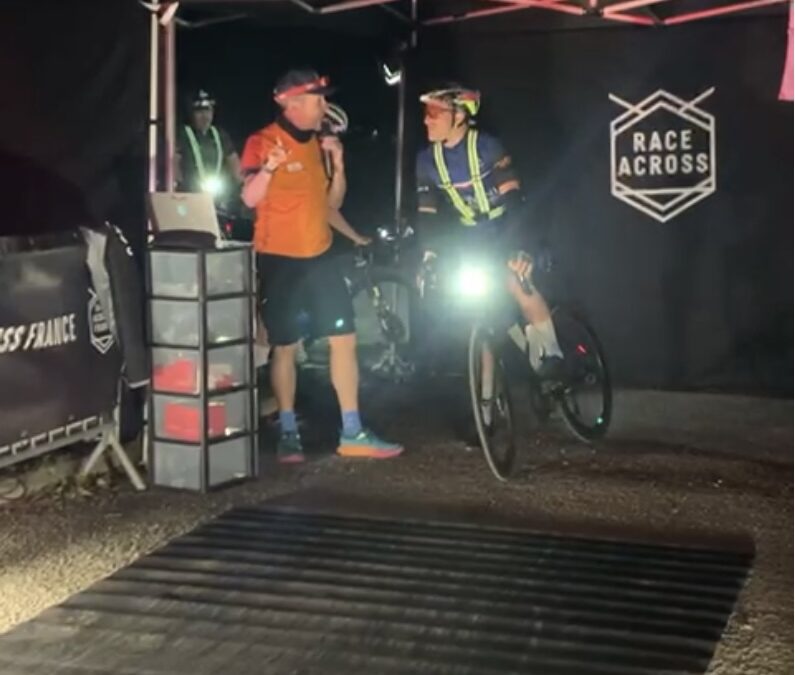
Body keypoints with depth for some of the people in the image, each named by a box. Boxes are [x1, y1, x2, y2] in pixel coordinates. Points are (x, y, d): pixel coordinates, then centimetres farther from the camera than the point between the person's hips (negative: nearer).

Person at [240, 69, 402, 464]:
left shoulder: (318, 144, 11)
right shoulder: (263, 142, -9)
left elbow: (330, 203, 13)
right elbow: (249, 199, -21)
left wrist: (338, 165, -3)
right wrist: (268, 167, -39)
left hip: (320, 257, 6)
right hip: (280, 260, -6)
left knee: (344, 340, 2)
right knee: (285, 347, 1)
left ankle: (352, 434, 9)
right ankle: (288, 433, 14)